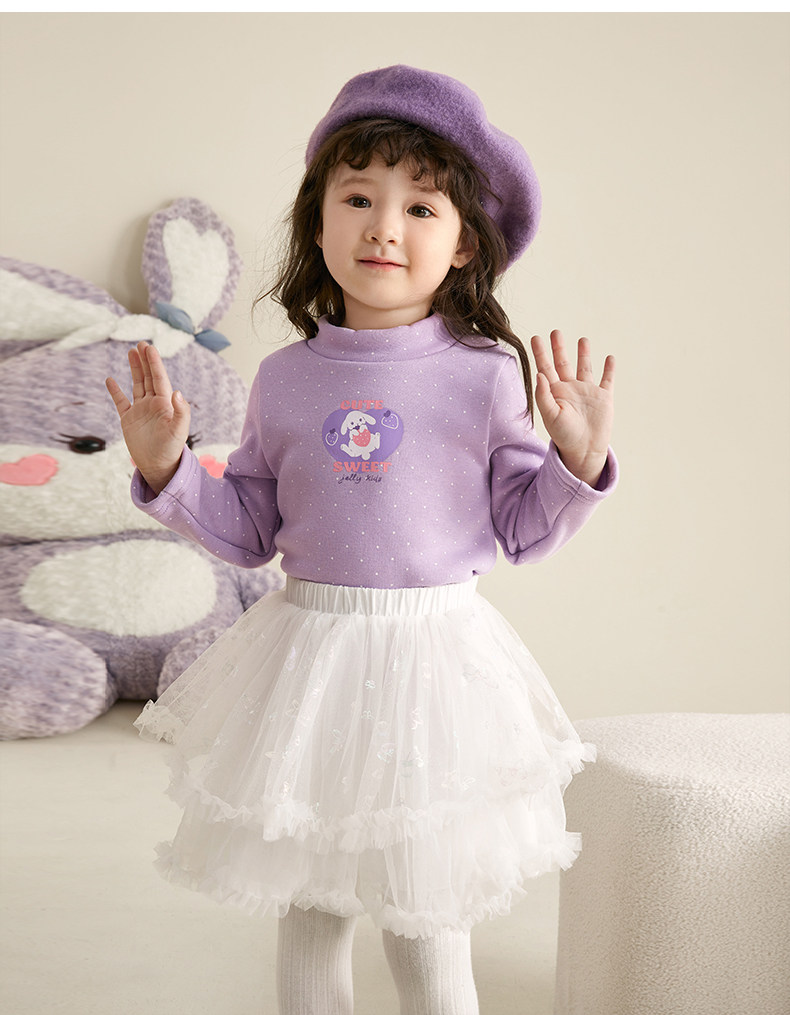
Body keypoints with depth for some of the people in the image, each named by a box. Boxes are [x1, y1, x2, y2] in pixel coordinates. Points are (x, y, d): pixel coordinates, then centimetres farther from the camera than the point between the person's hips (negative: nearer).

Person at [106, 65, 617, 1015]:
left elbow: (522, 528, 1)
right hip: (308, 654, 3)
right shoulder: (285, 377, 1)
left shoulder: (486, 375, -6)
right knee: (308, 913, 16)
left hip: (434, 651, -2)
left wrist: (579, 455, -15)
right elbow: (247, 529, 9)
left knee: (426, 927, 8)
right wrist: (166, 467, -4)